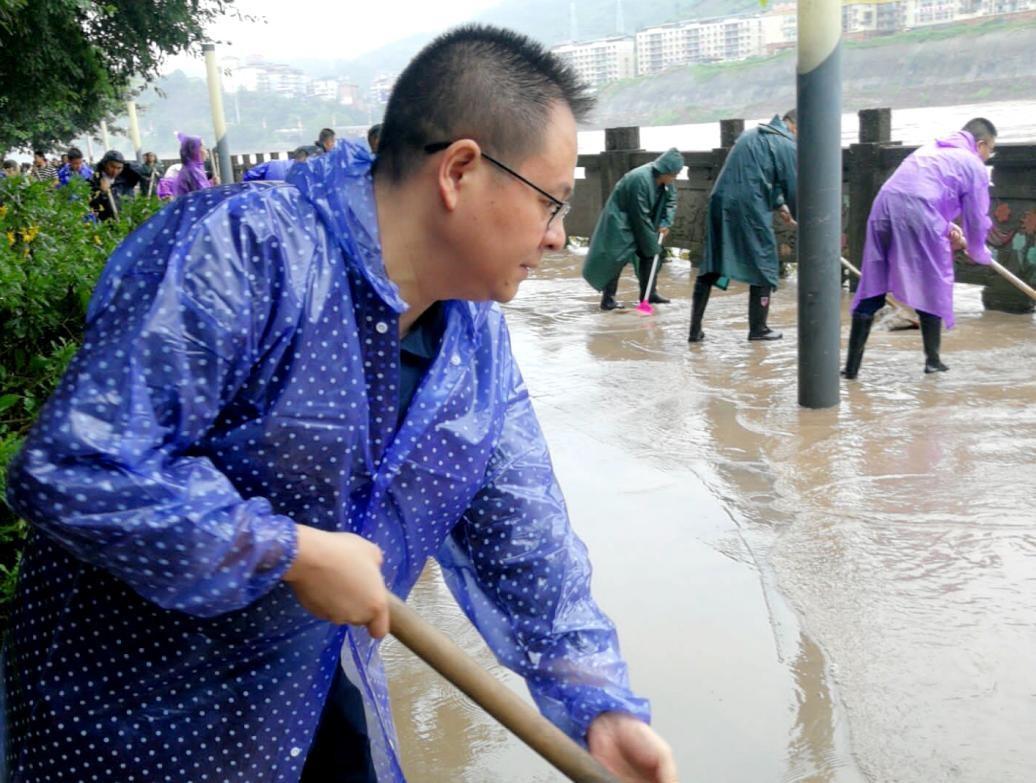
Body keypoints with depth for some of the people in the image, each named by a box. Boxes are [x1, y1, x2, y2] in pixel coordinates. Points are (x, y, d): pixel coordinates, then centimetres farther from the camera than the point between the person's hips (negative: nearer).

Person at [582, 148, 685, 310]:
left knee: (649, 253, 8)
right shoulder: (640, 180, -33)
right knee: (617, 259, -13)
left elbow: (671, 200, 8)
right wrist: (653, 246, -22)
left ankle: (649, 293, 16)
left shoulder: (665, 179, -9)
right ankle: (608, 298, -9)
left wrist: (666, 222, -10)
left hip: (639, 220, 9)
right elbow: (642, 218, -29)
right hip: (620, 221, -9)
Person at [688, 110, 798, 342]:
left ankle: (695, 329, 7)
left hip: (720, 203, 7)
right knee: (763, 265, 8)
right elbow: (793, 190, -2)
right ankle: (758, 328, 14)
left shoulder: (751, 134, 23)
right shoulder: (787, 145, -1)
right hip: (750, 209, -7)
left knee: (710, 266, 8)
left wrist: (779, 205, 32)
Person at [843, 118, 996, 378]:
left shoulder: (929, 149, 32)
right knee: (932, 287, 12)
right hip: (918, 218, -6)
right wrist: (979, 253, 30)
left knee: (871, 287, 7)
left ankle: (852, 364, 6)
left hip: (883, 207, 6)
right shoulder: (974, 166, 11)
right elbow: (977, 219, 12)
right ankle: (932, 359, 20)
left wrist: (947, 228, 28)